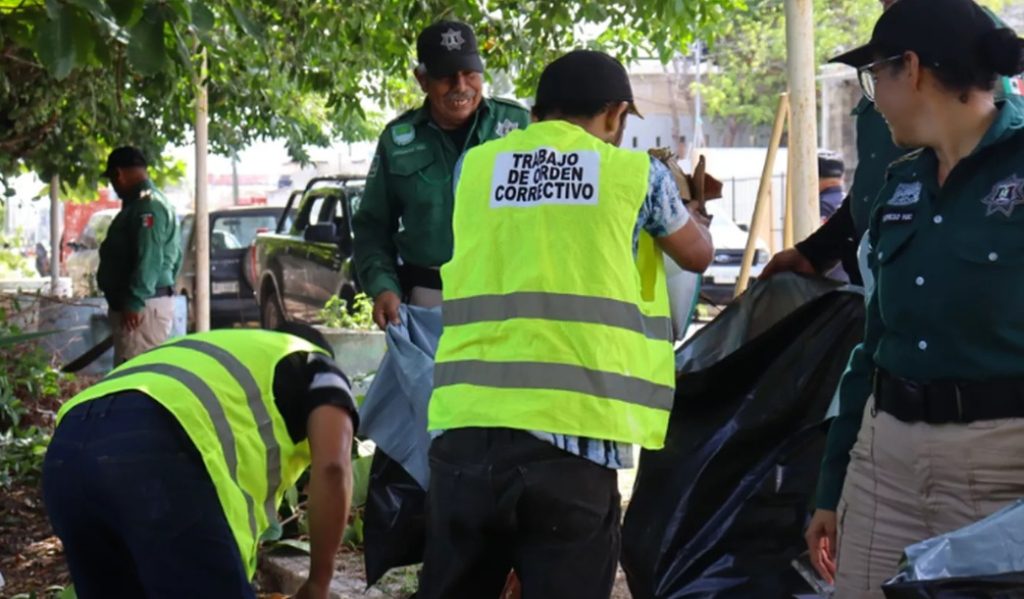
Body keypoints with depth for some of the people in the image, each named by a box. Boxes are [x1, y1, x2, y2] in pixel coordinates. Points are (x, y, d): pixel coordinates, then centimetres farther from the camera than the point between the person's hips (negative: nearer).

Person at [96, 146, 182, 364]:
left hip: (142, 306, -11)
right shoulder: (148, 203, 19)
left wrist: (134, 303, -25)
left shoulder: (147, 206, -15)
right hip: (142, 301, 11)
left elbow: (149, 259, -24)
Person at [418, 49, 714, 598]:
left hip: (464, 427, 3)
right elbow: (698, 255, 25)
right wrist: (674, 196, 47)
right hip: (571, 435, -3)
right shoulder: (637, 172, 8)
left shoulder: (473, 166, 14)